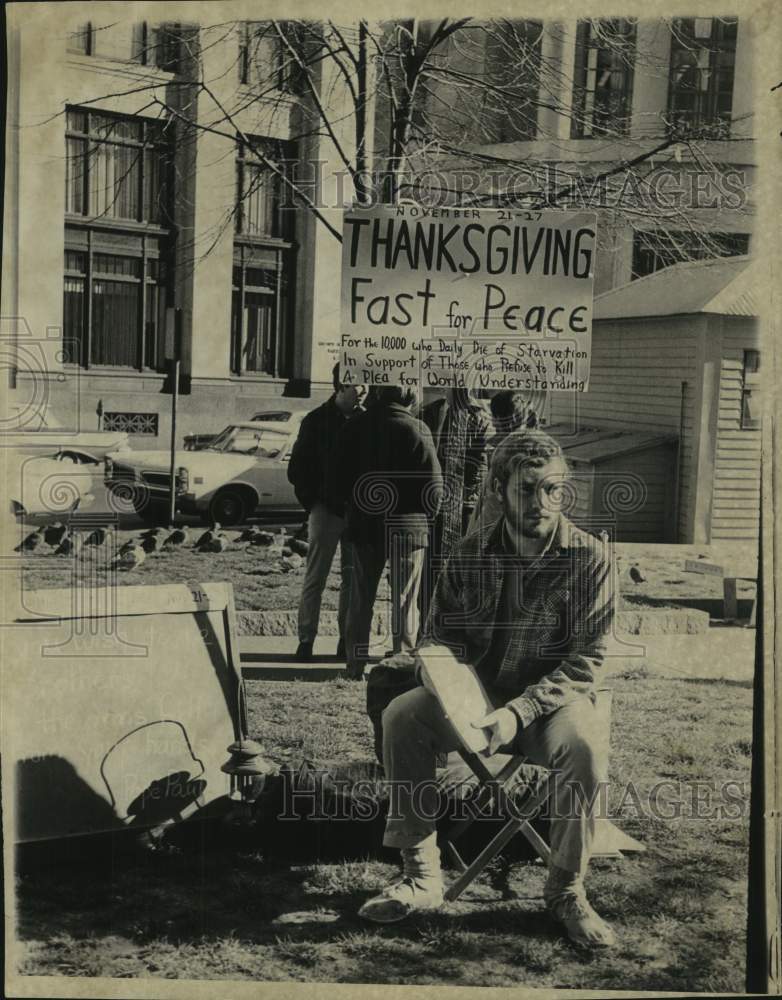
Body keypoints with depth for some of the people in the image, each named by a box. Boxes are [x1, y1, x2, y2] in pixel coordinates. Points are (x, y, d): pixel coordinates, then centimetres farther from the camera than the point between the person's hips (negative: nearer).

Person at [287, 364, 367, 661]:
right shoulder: (317, 421, 0)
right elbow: (297, 469, 2)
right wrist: (312, 503, -3)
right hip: (326, 511, -3)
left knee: (353, 578, 6)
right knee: (315, 579, -1)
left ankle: (347, 640, 13)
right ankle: (306, 642, 3)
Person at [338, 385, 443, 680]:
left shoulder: (354, 427, 0)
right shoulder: (416, 430, -13)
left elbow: (343, 476, 7)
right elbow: (434, 482, -11)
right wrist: (426, 514, 6)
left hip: (364, 524, 4)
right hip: (407, 526, -3)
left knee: (361, 598, 13)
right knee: (405, 600, 6)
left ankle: (356, 664, 17)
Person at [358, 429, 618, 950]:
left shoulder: (589, 557, -10)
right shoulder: (472, 554, 1)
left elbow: (585, 661, -13)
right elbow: (442, 634, 8)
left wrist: (519, 711, -25)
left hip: (552, 701, -3)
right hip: (478, 694, 3)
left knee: (584, 744, -35)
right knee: (402, 716, -23)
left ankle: (567, 889, -11)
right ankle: (422, 877, -13)